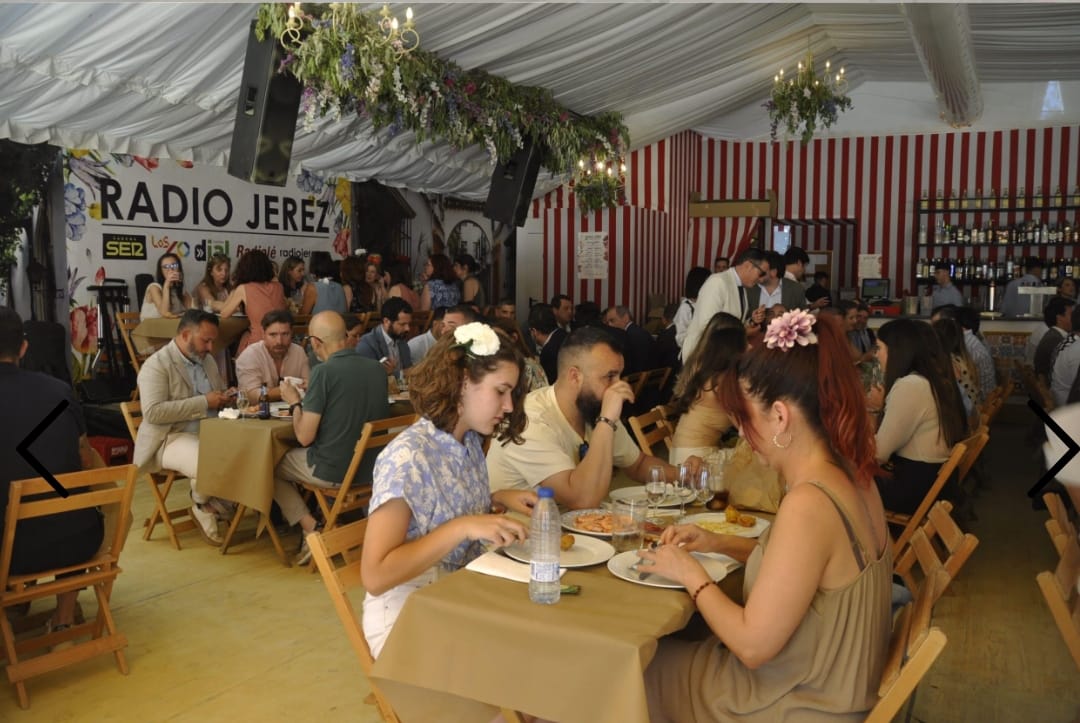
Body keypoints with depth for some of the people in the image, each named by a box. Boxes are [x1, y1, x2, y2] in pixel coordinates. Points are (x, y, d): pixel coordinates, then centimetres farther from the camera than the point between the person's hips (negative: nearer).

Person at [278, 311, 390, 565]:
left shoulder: (324, 372, -18)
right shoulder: (375, 368, 1)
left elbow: (304, 437, -16)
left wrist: (295, 402, 2)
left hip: (333, 471, -7)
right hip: (371, 466, 7)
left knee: (270, 468, 19)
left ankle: (311, 527, 6)